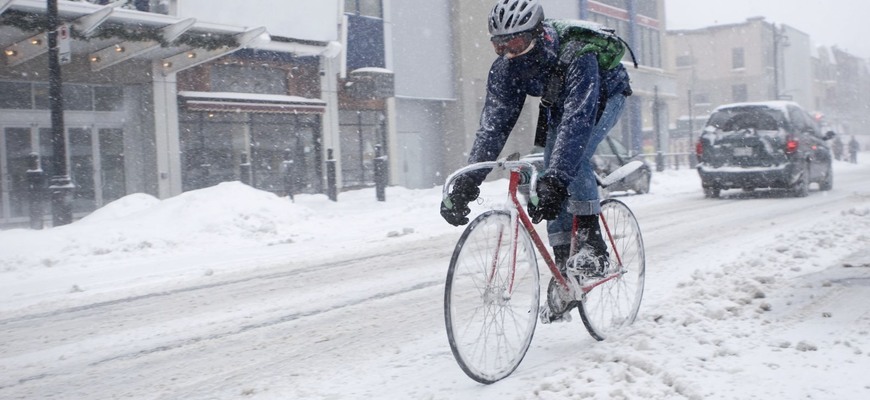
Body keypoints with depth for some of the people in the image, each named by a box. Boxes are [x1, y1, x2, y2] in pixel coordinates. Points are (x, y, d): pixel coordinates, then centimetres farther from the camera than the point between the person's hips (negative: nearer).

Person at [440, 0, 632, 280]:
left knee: (574, 155, -30)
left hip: (605, 94, -5)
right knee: (552, 169, -7)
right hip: (561, 102, 6)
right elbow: (493, 124, -26)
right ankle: (564, 263, 2)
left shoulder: (575, 55, -42)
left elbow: (577, 120, -50)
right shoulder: (504, 69, -25)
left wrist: (555, 182, -60)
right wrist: (466, 182, -37)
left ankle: (593, 246, -18)